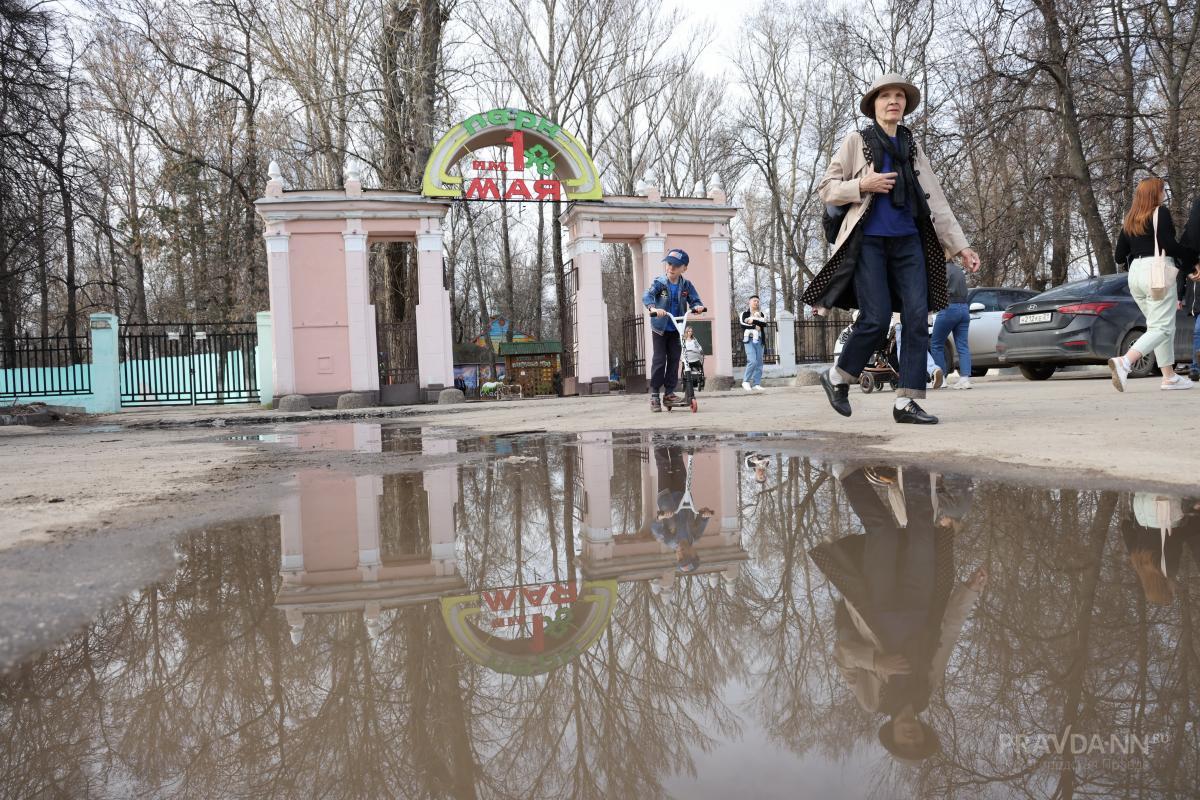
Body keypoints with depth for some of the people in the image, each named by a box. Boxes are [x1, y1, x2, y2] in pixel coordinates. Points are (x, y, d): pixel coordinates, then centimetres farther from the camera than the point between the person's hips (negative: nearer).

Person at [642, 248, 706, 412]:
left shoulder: (686, 285, -2)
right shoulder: (660, 282, -12)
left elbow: (694, 300, -6)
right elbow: (647, 296, -27)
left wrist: (697, 306, -32)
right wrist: (653, 308, -48)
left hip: (676, 329, 3)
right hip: (660, 328, -3)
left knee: (674, 360, 4)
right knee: (659, 360, -5)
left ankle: (669, 392, 13)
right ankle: (654, 394, 2)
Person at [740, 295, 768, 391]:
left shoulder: (761, 314, 16)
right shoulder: (745, 313, 5)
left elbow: (764, 324, -4)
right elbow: (743, 325, -12)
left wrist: (753, 321, -13)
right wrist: (755, 327, -10)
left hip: (759, 340, 5)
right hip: (749, 340, -5)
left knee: (759, 363, 2)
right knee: (752, 361, -18)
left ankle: (757, 384, 7)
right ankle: (745, 381, -6)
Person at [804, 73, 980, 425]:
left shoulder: (913, 148, 18)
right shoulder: (857, 141, 7)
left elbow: (936, 202, 15)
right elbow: (827, 189, 4)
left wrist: (960, 245, 9)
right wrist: (862, 185, -13)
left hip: (908, 241, 4)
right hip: (869, 241, -4)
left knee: (918, 317, -7)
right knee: (877, 319, -12)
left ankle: (906, 402, -5)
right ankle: (837, 377, 12)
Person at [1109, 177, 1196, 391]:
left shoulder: (1130, 220, 16)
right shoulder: (1161, 212, -3)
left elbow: (1119, 257, 14)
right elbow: (1168, 244, -14)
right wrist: (1191, 255, -2)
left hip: (1135, 274, 8)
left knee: (1158, 325, 15)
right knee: (1162, 328, -10)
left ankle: (1169, 377, 13)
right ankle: (1124, 361, -31)